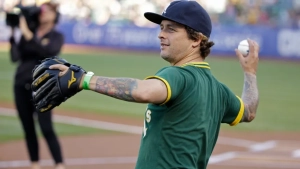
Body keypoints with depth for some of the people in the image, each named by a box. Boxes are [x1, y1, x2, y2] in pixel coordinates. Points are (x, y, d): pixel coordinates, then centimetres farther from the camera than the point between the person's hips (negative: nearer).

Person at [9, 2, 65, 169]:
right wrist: (13, 35, -7)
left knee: (46, 129, -12)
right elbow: (15, 57, 0)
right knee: (28, 128, 5)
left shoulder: (56, 36, 2)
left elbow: (46, 51, -19)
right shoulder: (28, 33, 11)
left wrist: (27, 33, -22)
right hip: (21, 85, 4)